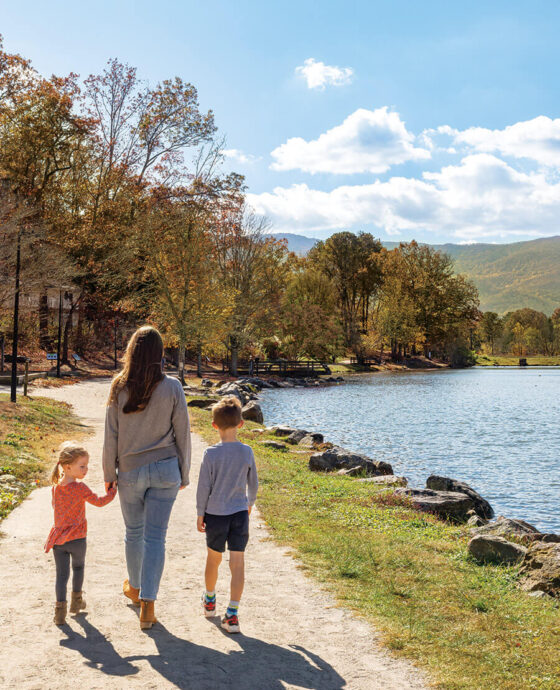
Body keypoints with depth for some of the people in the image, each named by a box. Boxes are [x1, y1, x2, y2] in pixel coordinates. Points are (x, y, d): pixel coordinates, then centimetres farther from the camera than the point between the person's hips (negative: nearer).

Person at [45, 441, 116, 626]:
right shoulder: (80, 487, -16)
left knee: (61, 574, 6)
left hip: (58, 538, 4)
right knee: (78, 567, 20)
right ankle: (76, 601, 32)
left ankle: (60, 609, -2)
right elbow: (99, 502, -7)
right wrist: (113, 490, 5)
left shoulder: (56, 486, 2)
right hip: (76, 538, -4)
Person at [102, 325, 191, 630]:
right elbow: (182, 434, -3)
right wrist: (184, 473, 9)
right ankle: (147, 605, 0)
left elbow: (111, 437, -2)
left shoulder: (120, 388, -7)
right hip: (165, 469, -1)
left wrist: (109, 474, 9)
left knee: (134, 533, 19)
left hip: (131, 471, 1)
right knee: (155, 536, 3)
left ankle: (134, 587, 40)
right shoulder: (172, 387, -9)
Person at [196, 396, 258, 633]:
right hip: (239, 513, 1)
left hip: (215, 514, -1)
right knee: (238, 562, 2)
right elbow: (253, 484, 6)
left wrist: (200, 514, 4)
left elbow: (204, 487, -8)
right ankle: (232, 614, -3)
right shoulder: (247, 452, -5)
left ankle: (209, 601, 38)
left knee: (213, 559, 17)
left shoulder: (211, 453, -12)